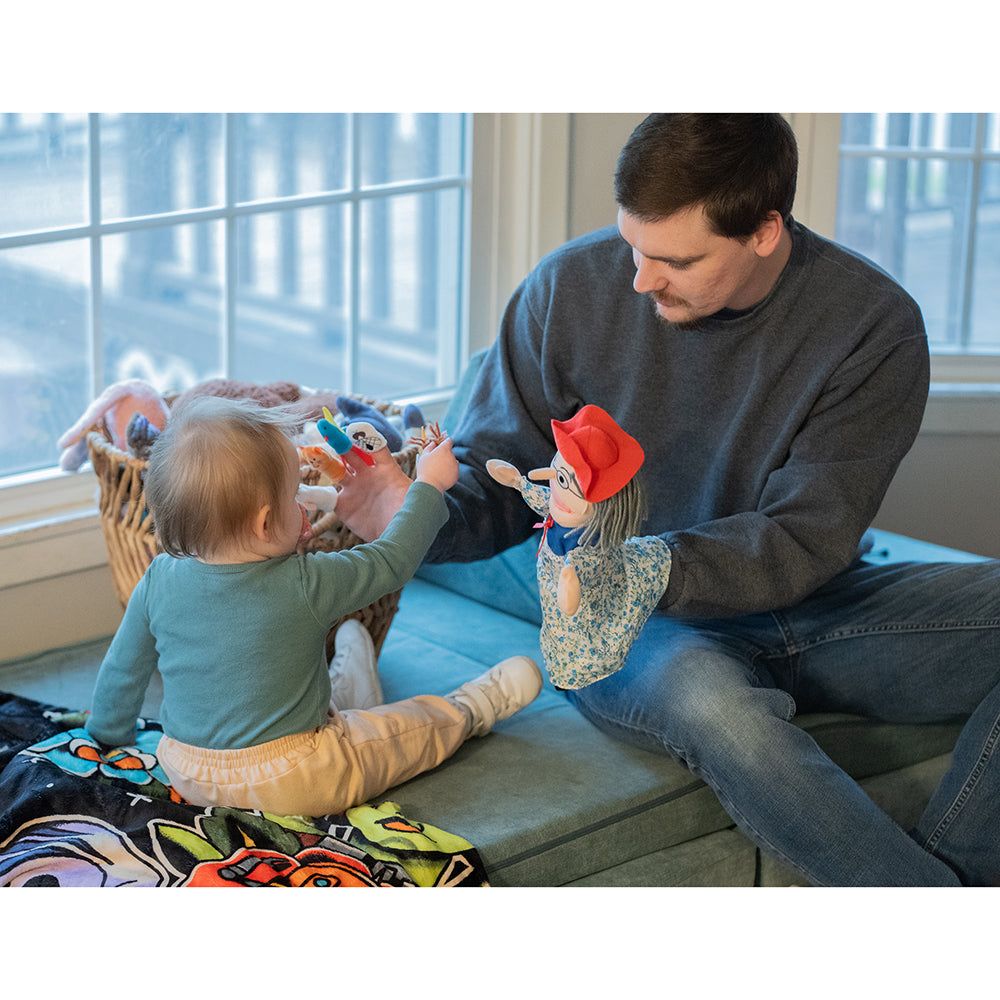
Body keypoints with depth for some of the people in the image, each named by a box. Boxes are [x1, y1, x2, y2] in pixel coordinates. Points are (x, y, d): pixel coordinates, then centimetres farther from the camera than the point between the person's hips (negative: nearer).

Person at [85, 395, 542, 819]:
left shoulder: (158, 583, -12)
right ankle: (475, 706, 38)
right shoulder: (306, 586, -23)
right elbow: (391, 561, -6)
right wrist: (428, 485, 8)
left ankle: (346, 691, 53)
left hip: (187, 777, 5)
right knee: (428, 720, 15)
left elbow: (121, 672, 2)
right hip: (295, 787, -5)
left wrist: (109, 738, 22)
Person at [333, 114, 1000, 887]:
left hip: (803, 605, 2)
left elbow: (802, 541, -15)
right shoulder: (570, 289, -6)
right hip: (632, 630, -1)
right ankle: (935, 893, -22)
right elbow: (494, 477, 0)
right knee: (710, 700, -38)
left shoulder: (873, 324, -11)